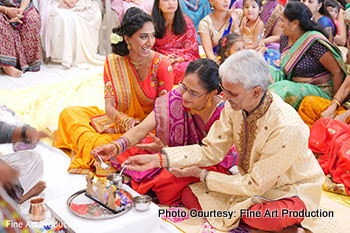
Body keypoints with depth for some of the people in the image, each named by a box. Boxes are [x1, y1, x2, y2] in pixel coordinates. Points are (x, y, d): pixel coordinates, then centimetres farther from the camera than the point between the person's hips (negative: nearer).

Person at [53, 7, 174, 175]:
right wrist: (127, 121, -31)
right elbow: (110, 107, -9)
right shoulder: (113, 61, -6)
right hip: (120, 120, 5)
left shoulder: (162, 65, -16)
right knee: (69, 113, -8)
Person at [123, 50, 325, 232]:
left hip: (291, 190, -6)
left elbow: (256, 185, -25)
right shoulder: (235, 106, -14)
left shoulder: (286, 127, -34)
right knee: (190, 196, -7)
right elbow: (212, 150, -6)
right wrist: (159, 159, -15)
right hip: (252, 180, 6)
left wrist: (201, 174, -18)